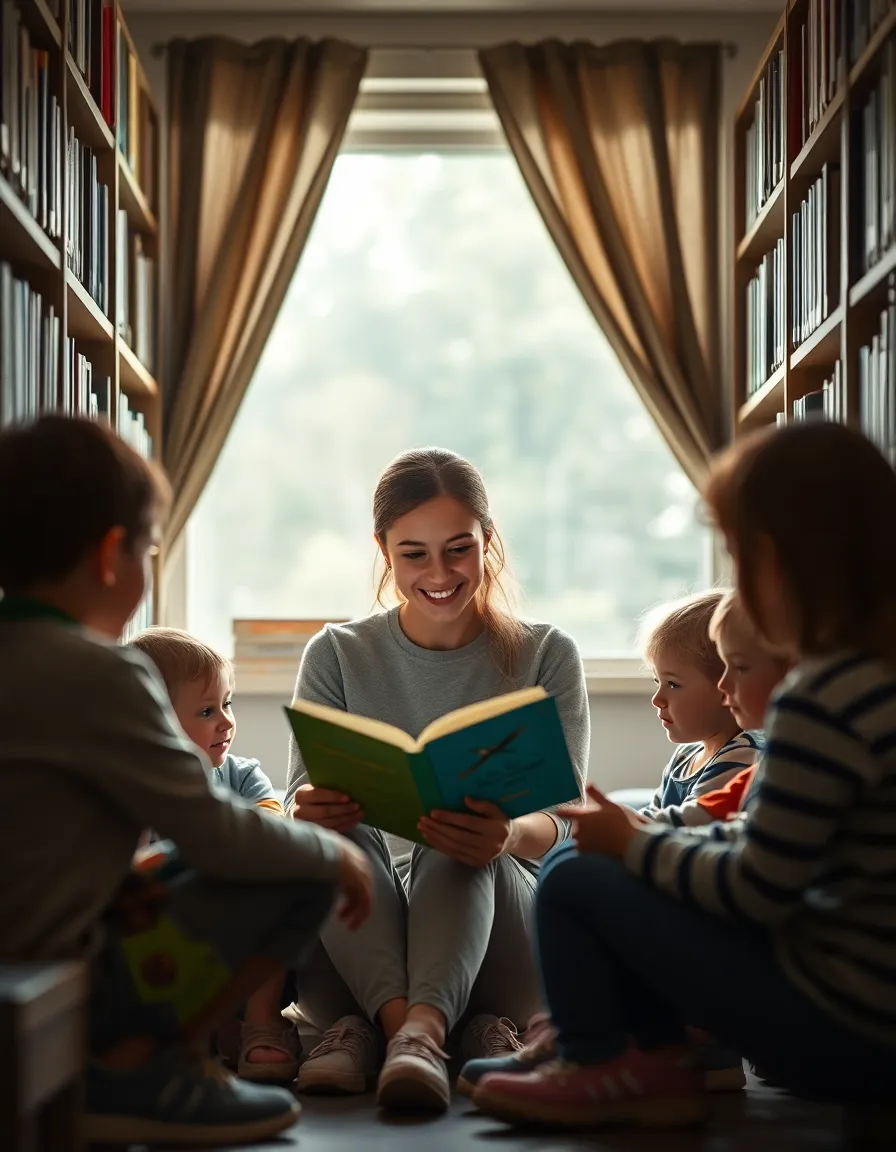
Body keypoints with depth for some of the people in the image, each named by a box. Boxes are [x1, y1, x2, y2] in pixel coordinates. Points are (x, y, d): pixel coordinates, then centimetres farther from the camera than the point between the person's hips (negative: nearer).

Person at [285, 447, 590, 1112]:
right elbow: (302, 800, -3)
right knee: (331, 829, -28)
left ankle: (420, 1030, -50)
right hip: (357, 947, 1)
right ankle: (402, 1021, -44)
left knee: (466, 841, -31)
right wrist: (310, 811, -30)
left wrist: (510, 835, -33)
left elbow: (562, 821, -7)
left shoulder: (546, 657, 5)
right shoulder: (337, 656, 8)